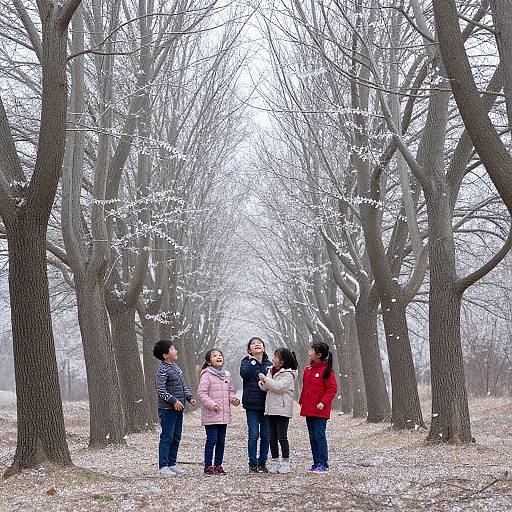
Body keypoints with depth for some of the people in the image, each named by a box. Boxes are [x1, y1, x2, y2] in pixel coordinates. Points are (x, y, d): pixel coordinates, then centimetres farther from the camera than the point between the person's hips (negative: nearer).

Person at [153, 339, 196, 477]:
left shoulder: (176, 367, 16)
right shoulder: (162, 370, -12)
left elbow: (183, 385, 22)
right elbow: (160, 390, -19)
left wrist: (189, 397, 9)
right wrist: (174, 400, -23)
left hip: (178, 408, 9)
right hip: (167, 409, -9)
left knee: (176, 438, 12)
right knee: (167, 438, -5)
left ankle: (172, 464, 19)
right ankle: (163, 467, -1)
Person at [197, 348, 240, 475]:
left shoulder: (226, 375, 13)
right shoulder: (207, 375, -8)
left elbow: (230, 390, 23)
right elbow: (201, 393, -14)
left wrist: (233, 398, 2)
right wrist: (211, 404, -24)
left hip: (224, 415, 7)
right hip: (211, 415, -6)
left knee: (221, 441, 10)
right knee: (212, 440, -6)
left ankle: (218, 465, 19)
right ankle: (208, 466, 2)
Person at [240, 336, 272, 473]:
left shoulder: (268, 363, 12)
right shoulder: (247, 361, 4)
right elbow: (244, 373, -16)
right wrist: (253, 361, -11)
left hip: (267, 404, 3)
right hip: (252, 404, -3)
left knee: (266, 435, 5)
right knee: (253, 435, -4)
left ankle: (262, 463, 15)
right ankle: (253, 464, 4)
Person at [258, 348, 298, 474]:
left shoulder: (288, 374, -9)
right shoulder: (271, 371, 14)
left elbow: (278, 387, -22)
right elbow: (265, 388, 12)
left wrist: (266, 379, -17)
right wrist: (263, 382, -10)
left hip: (282, 410, -7)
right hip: (271, 409, 7)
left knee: (282, 437, -4)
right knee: (272, 437, 9)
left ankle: (285, 463, 3)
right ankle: (274, 462, 16)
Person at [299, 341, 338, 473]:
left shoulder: (326, 370, -11)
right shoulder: (308, 370, 12)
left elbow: (332, 388, -11)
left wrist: (323, 402, -18)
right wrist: (302, 401, 14)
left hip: (320, 411, -8)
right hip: (308, 410, 8)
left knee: (319, 436, -7)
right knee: (312, 437, 10)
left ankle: (323, 464, -1)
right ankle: (316, 463, 17)